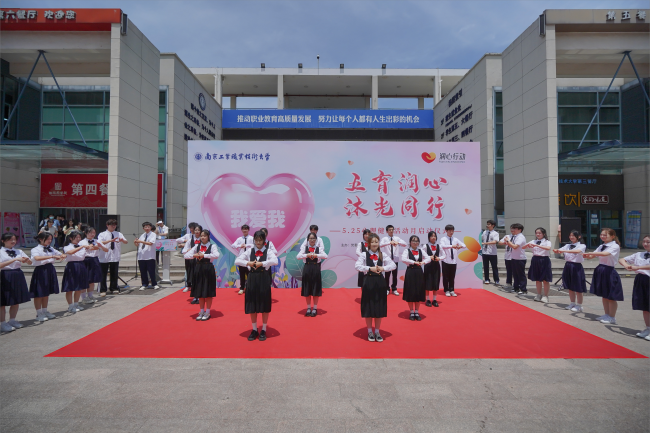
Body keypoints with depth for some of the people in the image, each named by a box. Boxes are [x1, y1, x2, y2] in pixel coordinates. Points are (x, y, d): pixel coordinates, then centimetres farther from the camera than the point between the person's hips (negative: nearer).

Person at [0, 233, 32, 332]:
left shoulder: (19, 252, 7)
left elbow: (30, 263, 5)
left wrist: (26, 260, -17)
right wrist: (15, 259, -28)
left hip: (18, 276, 5)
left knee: (17, 300, 12)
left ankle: (12, 320, 26)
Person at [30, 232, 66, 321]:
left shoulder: (51, 248, 8)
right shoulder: (35, 249, -10)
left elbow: (61, 255, 16)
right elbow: (37, 258, -31)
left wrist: (62, 256, -9)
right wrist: (52, 256, -38)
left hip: (50, 270, 6)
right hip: (41, 271, -6)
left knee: (47, 292, 15)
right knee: (39, 293, 2)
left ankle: (45, 311, 26)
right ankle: (39, 314, 12)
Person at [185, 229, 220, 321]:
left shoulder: (212, 246, -3)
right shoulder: (197, 246, 10)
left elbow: (216, 255, -22)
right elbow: (186, 255, 4)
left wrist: (203, 255, -21)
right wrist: (195, 255, -15)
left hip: (208, 269, -4)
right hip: (198, 269, 4)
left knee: (208, 292, 2)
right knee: (199, 292, 9)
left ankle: (207, 312, 14)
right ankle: (201, 311, 22)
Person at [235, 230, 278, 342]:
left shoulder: (268, 251, -2)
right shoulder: (249, 251, 6)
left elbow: (275, 261, -20)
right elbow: (237, 261, -4)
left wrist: (262, 263, -22)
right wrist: (248, 263, -18)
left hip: (264, 279, -2)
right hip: (252, 279, 2)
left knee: (264, 305, 5)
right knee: (252, 305, 8)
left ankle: (263, 330, 20)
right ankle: (254, 330, 24)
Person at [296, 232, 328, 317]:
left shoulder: (318, 248, 3)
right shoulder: (305, 248, 3)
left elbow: (325, 256, -13)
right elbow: (298, 256, -11)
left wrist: (316, 255, -24)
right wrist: (307, 255, -23)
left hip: (316, 270, -1)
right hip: (307, 269, 1)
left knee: (316, 290, 5)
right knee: (307, 290, 6)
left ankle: (315, 308, 18)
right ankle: (308, 308, 21)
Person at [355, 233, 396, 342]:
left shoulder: (383, 255, 4)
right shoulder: (364, 254, -4)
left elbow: (393, 265, -2)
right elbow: (357, 266, -17)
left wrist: (383, 268, -20)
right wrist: (370, 268, -26)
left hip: (380, 282, 3)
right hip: (368, 282, -2)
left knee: (379, 308, 9)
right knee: (368, 308, 5)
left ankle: (377, 332, 24)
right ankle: (370, 332, 22)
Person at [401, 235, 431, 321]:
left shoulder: (421, 251, 8)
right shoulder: (407, 250, -4)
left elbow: (429, 258, -2)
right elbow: (403, 259, -22)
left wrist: (423, 262, -21)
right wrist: (414, 262, -26)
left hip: (419, 272, 4)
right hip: (410, 272, -3)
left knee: (419, 292, 7)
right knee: (410, 292, 2)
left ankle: (417, 312, 19)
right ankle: (411, 312, 16)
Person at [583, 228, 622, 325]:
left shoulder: (615, 246, -12)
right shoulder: (602, 246, 9)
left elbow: (605, 254, -30)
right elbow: (592, 256, 4)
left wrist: (590, 253, -35)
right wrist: (587, 256, -17)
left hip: (609, 272, -7)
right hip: (600, 271, 7)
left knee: (611, 296, 3)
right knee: (604, 295, 16)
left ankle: (612, 318, 13)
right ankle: (607, 315, 27)